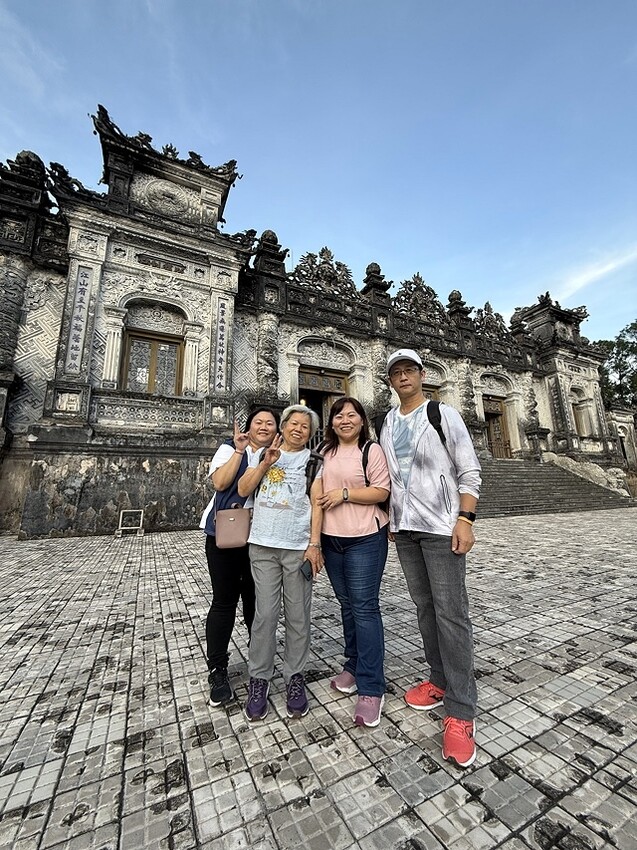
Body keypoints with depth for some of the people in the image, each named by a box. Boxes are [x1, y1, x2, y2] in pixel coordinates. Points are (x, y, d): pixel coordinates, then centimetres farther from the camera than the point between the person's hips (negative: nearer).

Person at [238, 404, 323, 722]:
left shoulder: (312, 459, 5)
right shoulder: (262, 454, 12)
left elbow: (316, 503, 0)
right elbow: (243, 489, 5)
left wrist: (314, 544, -7)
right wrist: (266, 462, -6)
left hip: (299, 546, -1)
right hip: (263, 544, 1)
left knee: (298, 616, 8)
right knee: (265, 614, 4)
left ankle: (295, 678, 27)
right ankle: (259, 680, 23)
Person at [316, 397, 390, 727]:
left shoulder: (371, 450, -7)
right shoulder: (325, 452, 10)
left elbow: (381, 491, -11)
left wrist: (344, 494, -18)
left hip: (365, 539, -5)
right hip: (331, 539, 6)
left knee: (364, 607, -2)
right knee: (347, 604, 17)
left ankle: (371, 688, 12)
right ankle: (354, 665, 35)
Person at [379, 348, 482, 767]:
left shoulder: (444, 414, -2)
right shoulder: (388, 423, 11)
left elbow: (470, 472, -6)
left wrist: (465, 520, -14)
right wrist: (390, 519, 13)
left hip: (441, 527, -5)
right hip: (404, 528, 5)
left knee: (451, 613, -2)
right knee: (424, 606, 15)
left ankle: (461, 710, 12)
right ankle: (440, 682, 32)